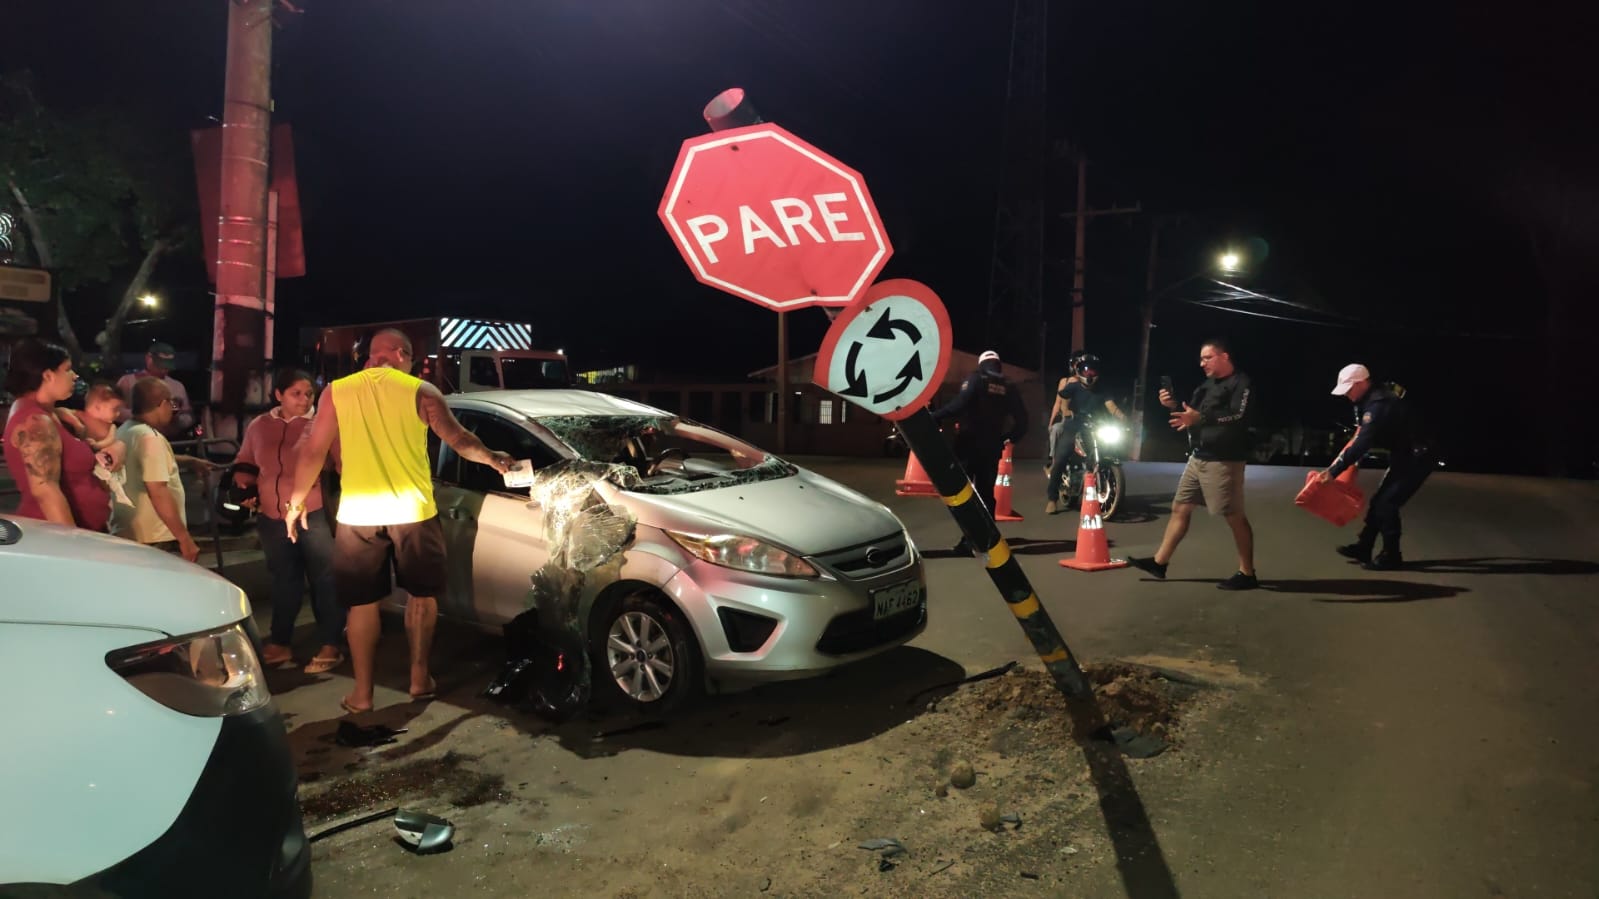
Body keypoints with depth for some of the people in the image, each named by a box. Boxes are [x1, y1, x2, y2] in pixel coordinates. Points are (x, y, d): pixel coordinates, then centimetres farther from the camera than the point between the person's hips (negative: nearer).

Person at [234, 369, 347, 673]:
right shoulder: (259, 426, 6)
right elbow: (244, 464, 19)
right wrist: (243, 489, 0)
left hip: (313, 516, -5)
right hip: (272, 518, 5)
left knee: (324, 580, 1)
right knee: (284, 582, 17)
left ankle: (331, 646, 10)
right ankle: (280, 643, 31)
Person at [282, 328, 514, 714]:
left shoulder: (338, 391, 4)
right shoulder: (420, 391, -2)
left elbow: (313, 453, 5)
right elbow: (459, 439, 3)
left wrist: (295, 501, 16)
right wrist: (494, 459, 20)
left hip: (358, 513, 1)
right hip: (412, 510, -1)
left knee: (361, 602, 11)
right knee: (422, 594, 16)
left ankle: (362, 692, 14)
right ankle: (420, 678, 21)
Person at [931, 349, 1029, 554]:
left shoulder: (976, 380, -3)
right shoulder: (1009, 389, 11)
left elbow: (958, 405, -19)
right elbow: (1022, 420, 9)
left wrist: (934, 417, -17)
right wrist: (1010, 437, 23)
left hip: (969, 443, -4)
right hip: (992, 446, 5)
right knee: (986, 492, 13)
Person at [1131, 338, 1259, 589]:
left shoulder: (1241, 383, -9)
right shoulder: (1208, 384, 17)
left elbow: (1238, 415, -26)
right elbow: (1192, 415, 23)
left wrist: (1200, 418, -38)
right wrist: (1174, 405, 3)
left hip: (1223, 461, -9)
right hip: (1198, 457, 9)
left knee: (1234, 516, -5)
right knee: (1180, 508, 10)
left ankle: (1247, 574, 3)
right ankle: (1159, 562, 16)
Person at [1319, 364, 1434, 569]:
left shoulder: (1378, 405, -27)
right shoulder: (1373, 398, 3)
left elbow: (1361, 444, -31)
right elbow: (1364, 438, 14)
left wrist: (1333, 472, -30)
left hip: (1416, 459, -10)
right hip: (1403, 457, 10)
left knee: (1387, 503, -10)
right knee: (1378, 500, 11)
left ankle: (1391, 556, 1)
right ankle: (1363, 547, 18)